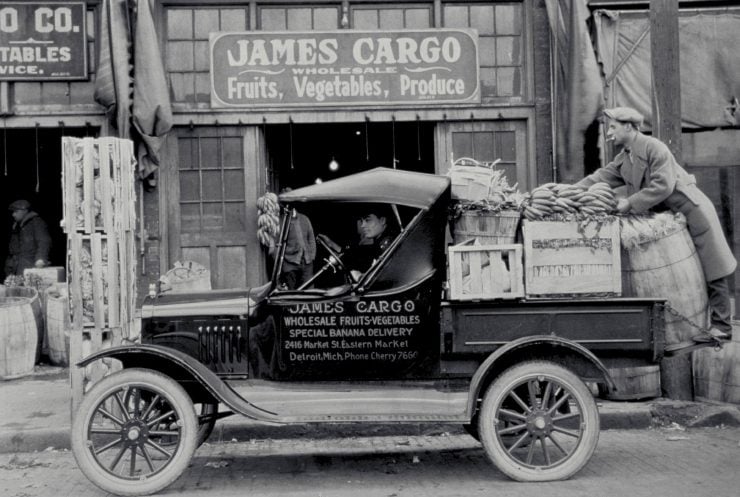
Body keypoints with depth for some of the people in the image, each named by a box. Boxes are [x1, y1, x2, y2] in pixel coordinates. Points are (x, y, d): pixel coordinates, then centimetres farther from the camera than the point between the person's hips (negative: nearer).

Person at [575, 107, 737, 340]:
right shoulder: (624, 158, 7)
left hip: (692, 210, -9)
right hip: (668, 216, 9)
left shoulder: (655, 148, -20)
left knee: (711, 269, -1)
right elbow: (602, 176, 2)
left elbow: (662, 186, -26)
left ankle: (721, 326, 5)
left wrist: (630, 203, -25)